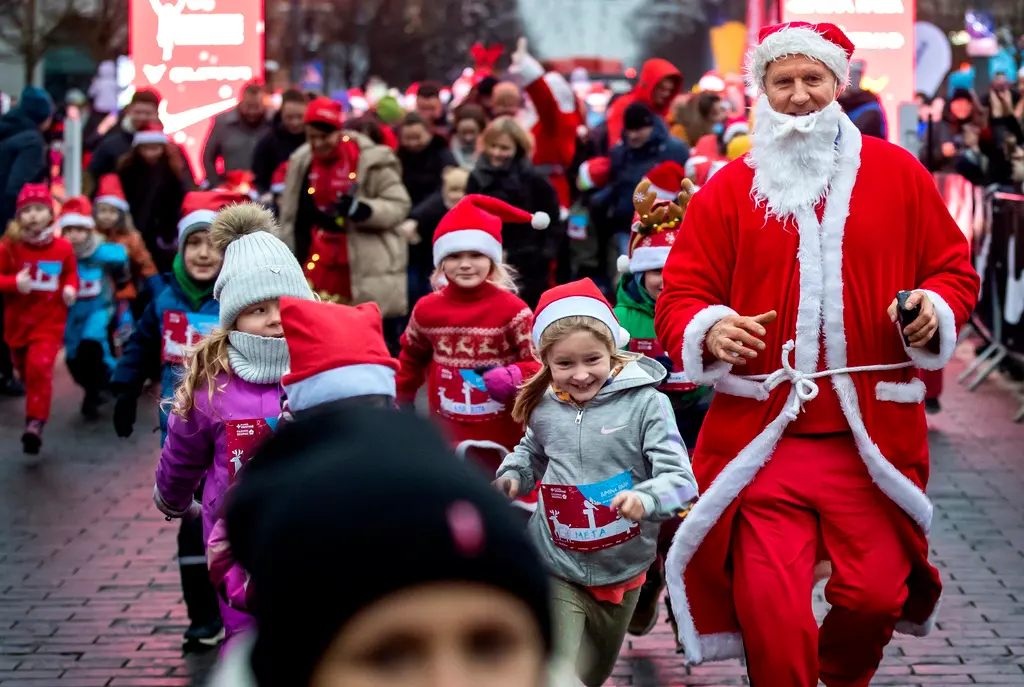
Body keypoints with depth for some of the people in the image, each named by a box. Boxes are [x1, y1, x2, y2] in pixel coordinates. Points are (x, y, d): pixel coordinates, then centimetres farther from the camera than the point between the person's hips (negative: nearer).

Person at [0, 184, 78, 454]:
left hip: (50, 321, -2)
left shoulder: (63, 247, -5)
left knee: (40, 367, -19)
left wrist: (71, 289, -8)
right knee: (24, 368, 18)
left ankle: (35, 423, -19)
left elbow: (71, 274, 12)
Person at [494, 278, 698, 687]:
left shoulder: (645, 403, -16)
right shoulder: (543, 408, -3)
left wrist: (645, 499, -41)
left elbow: (681, 480, -22)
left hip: (621, 572, 0)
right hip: (555, 569, 0)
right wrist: (511, 477, 0)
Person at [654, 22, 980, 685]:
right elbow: (680, 295, 4)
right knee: (770, 606, -7)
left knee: (876, 594, 3)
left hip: (871, 436, 1)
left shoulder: (897, 173, 7)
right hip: (762, 435, -1)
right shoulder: (727, 190, 5)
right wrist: (708, 332, -18)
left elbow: (953, 268, 12)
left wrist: (935, 309, -10)